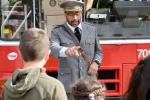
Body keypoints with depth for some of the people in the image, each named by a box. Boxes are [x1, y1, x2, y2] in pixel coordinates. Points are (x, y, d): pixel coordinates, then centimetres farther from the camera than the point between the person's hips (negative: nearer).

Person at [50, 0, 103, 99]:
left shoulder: (92, 29, 11)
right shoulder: (57, 31, 0)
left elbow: (98, 51, 21)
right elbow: (53, 48, -20)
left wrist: (96, 62, -2)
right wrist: (66, 51, -42)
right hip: (68, 83, -3)